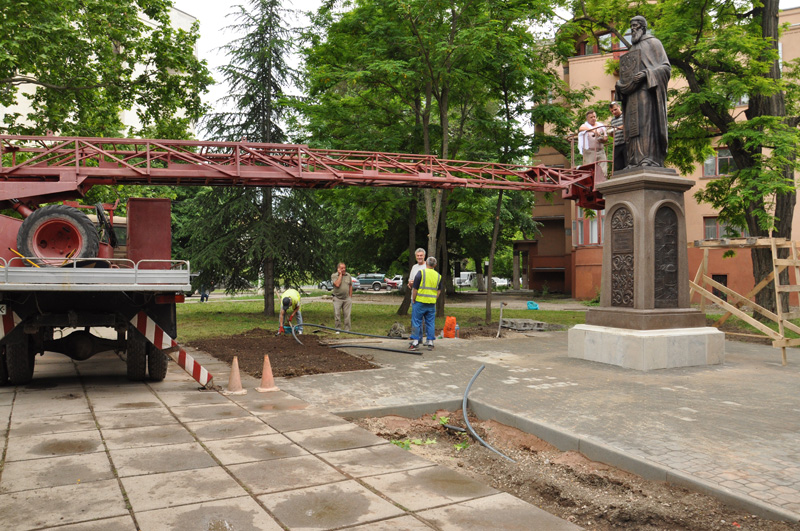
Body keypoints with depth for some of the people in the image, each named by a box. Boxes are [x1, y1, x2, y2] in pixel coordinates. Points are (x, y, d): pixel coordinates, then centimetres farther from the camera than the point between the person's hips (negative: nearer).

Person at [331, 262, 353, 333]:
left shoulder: (348, 275, 7)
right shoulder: (334, 276, -2)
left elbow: (350, 287, 13)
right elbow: (337, 284, -19)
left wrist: (350, 297, 8)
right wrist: (340, 274, -13)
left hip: (347, 298, 2)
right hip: (337, 298, -2)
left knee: (347, 315, 2)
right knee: (337, 315, -1)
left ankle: (347, 329, 9)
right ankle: (338, 329, 10)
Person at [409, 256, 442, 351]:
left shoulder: (421, 273, -8)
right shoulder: (438, 276, 7)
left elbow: (415, 289, -8)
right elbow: (439, 291, 12)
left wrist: (413, 300, 2)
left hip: (420, 301, -4)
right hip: (432, 303, 4)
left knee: (416, 322, 3)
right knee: (430, 323, 10)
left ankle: (415, 343, 2)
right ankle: (430, 343, 12)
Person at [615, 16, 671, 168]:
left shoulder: (652, 43, 8)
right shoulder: (632, 49, 29)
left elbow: (666, 67, -2)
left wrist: (646, 74, -18)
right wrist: (620, 84, 8)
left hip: (647, 89, -7)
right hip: (632, 94, 7)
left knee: (646, 123, -19)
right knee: (633, 125, -4)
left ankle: (649, 159, -26)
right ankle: (635, 162, -10)